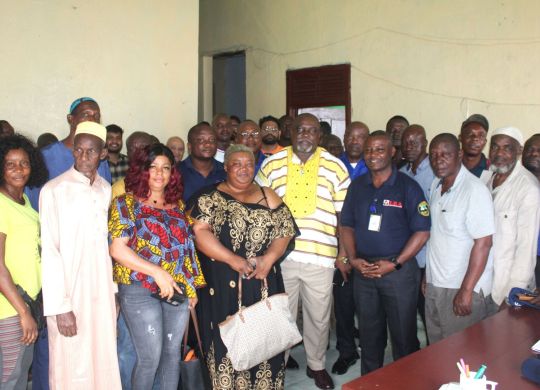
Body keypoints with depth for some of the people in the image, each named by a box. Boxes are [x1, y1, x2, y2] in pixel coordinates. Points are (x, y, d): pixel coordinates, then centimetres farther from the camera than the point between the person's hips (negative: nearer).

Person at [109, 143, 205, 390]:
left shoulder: (177, 205, 12)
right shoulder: (126, 203, -3)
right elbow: (117, 249, -12)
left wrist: (193, 286, 11)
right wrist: (157, 272, -18)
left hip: (178, 289, 5)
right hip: (140, 291, -5)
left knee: (172, 353, 11)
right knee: (150, 357, -3)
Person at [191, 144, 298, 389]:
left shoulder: (268, 197, 11)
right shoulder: (211, 197, 2)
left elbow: (285, 231, 4)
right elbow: (199, 232, -12)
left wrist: (269, 258, -14)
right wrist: (233, 260, -19)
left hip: (263, 283, 3)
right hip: (224, 285, -2)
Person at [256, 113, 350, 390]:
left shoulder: (335, 167, 1)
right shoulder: (271, 165, 2)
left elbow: (344, 214, 5)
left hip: (321, 256, 0)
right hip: (279, 255, 0)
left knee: (319, 316, 14)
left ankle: (316, 365, 36)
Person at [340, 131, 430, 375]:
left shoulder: (408, 187, -6)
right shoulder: (357, 186, 7)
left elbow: (422, 232, -9)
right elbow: (346, 226, 10)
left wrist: (394, 263, -15)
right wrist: (353, 258, -5)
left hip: (399, 271, -4)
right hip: (363, 270, 4)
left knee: (403, 336, 6)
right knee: (369, 333, 16)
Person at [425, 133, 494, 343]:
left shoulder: (475, 190, -16)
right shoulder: (436, 186, 8)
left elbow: (483, 243, -19)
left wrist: (466, 291, -20)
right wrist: (427, 275, 12)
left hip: (462, 288, -7)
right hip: (434, 285, 7)